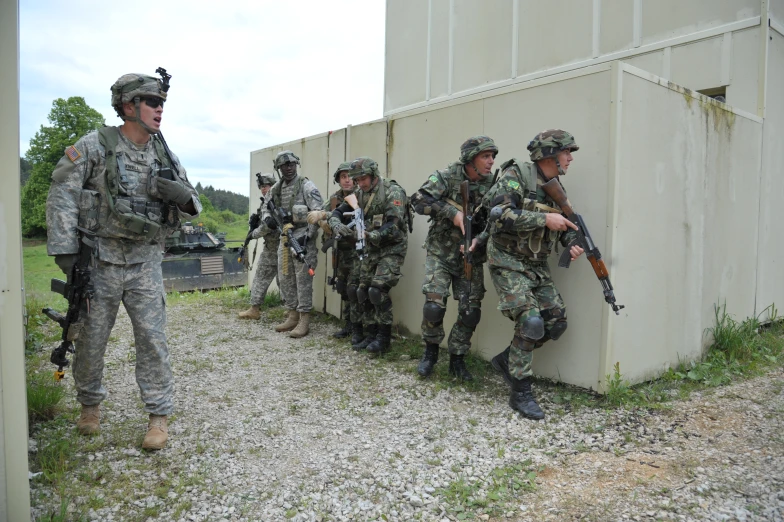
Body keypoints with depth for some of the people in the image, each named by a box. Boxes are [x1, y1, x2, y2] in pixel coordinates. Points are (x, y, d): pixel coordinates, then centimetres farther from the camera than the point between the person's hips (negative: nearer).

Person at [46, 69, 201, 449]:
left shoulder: (165, 156, 5)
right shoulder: (94, 146, -6)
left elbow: (193, 208, 10)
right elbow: (62, 195, -7)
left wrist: (183, 197, -14)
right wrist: (65, 251, -11)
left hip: (145, 264, 2)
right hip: (100, 261, -2)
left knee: (152, 339, -1)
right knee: (91, 339, 11)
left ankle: (159, 415, 10)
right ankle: (90, 404, 34)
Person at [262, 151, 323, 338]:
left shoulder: (306, 185, -9)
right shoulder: (275, 189, 12)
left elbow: (319, 212, -15)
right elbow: (266, 209, 22)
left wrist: (308, 236, -20)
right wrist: (268, 219, -3)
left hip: (302, 237, -8)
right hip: (284, 237, 8)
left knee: (303, 279, -6)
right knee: (285, 278, 11)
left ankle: (304, 320, -1)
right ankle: (293, 316, 21)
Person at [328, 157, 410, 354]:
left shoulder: (393, 192, -15)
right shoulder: (360, 195, 7)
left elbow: (394, 227, -23)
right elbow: (337, 212, 7)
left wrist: (369, 235, -34)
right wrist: (337, 225, -17)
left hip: (391, 249, -7)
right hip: (371, 249, 8)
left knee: (377, 290, -18)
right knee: (361, 291, 4)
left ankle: (383, 337, -3)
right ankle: (369, 334, 17)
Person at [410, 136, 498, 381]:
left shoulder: (492, 185, -1)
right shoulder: (445, 177, -10)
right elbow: (419, 201, -22)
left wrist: (478, 241, -20)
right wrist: (452, 212, -26)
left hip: (471, 257, 3)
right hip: (441, 253, -3)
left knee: (471, 311, 0)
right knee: (434, 306, -11)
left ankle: (457, 359, 19)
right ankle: (431, 352, 16)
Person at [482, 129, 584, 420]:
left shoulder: (555, 187, 10)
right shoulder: (516, 175, -13)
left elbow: (565, 223, 18)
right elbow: (499, 213, -27)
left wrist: (572, 243, -3)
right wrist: (544, 219, -27)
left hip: (537, 266, 8)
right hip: (509, 263, -8)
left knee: (556, 322, 3)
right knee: (530, 322, -17)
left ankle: (507, 359, 21)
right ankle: (520, 393, -2)